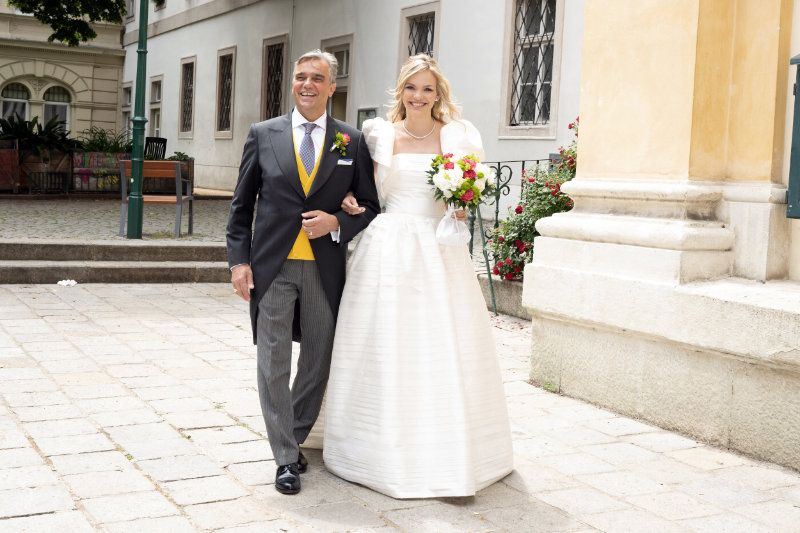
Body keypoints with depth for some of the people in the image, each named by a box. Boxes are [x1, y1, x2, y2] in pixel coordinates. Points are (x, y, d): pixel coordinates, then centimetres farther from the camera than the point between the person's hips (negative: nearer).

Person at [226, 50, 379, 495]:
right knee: (274, 365, 0)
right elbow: (242, 205, 6)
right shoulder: (263, 135, 4)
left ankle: (294, 439, 31)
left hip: (324, 270, 1)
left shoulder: (353, 141, 4)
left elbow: (373, 206, 8)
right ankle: (287, 458, 10)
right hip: (272, 268, -1)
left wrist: (337, 223, -10)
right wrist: (239, 260, -2)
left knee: (318, 364, 11)